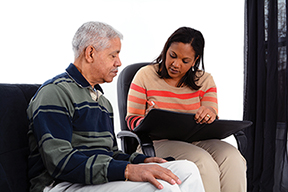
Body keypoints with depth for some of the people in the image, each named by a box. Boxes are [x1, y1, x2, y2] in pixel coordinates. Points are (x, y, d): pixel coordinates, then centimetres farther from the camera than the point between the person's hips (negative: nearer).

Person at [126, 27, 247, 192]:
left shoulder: (205, 80, 12)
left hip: (196, 142, 3)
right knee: (202, 162, -33)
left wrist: (210, 115, -21)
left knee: (232, 157, -28)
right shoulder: (145, 76, 4)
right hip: (158, 142, -3)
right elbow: (132, 119, 2)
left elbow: (212, 126, 5)